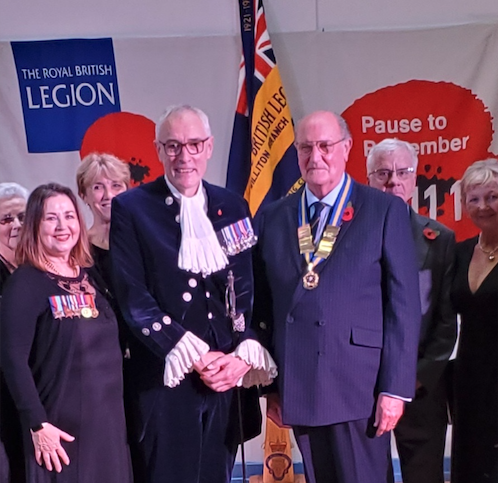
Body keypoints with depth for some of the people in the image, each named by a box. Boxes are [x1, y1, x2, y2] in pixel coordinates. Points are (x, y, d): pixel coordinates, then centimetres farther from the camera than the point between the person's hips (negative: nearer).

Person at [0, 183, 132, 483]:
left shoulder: (90, 276, 10)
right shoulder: (24, 283, -10)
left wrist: (116, 406, 10)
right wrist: (38, 424, -18)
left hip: (108, 419, 6)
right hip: (61, 426, -6)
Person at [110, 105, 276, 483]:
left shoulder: (233, 207, 10)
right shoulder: (131, 208, -2)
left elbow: (248, 291, 8)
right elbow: (134, 298, -9)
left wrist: (243, 355, -7)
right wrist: (195, 358, -13)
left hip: (228, 375, 4)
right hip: (166, 378, -3)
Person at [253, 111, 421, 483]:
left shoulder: (386, 211, -1)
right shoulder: (274, 217, 9)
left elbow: (404, 305, -4)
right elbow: (264, 304, 9)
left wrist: (395, 387, -9)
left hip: (359, 386, -3)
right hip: (298, 389, 3)